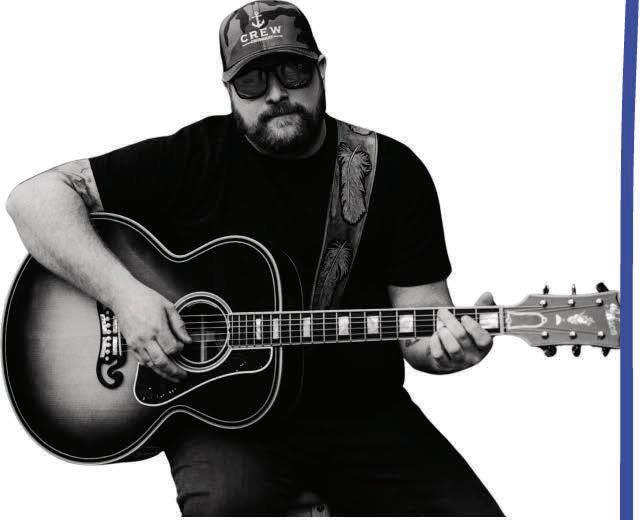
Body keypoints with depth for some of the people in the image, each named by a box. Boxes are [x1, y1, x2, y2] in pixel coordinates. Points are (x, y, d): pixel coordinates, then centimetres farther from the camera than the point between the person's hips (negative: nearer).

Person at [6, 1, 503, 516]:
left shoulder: (393, 170, 4)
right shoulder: (197, 158, -2)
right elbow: (35, 197, -6)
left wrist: (442, 345, -22)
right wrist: (122, 290, -19)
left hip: (364, 414, 3)